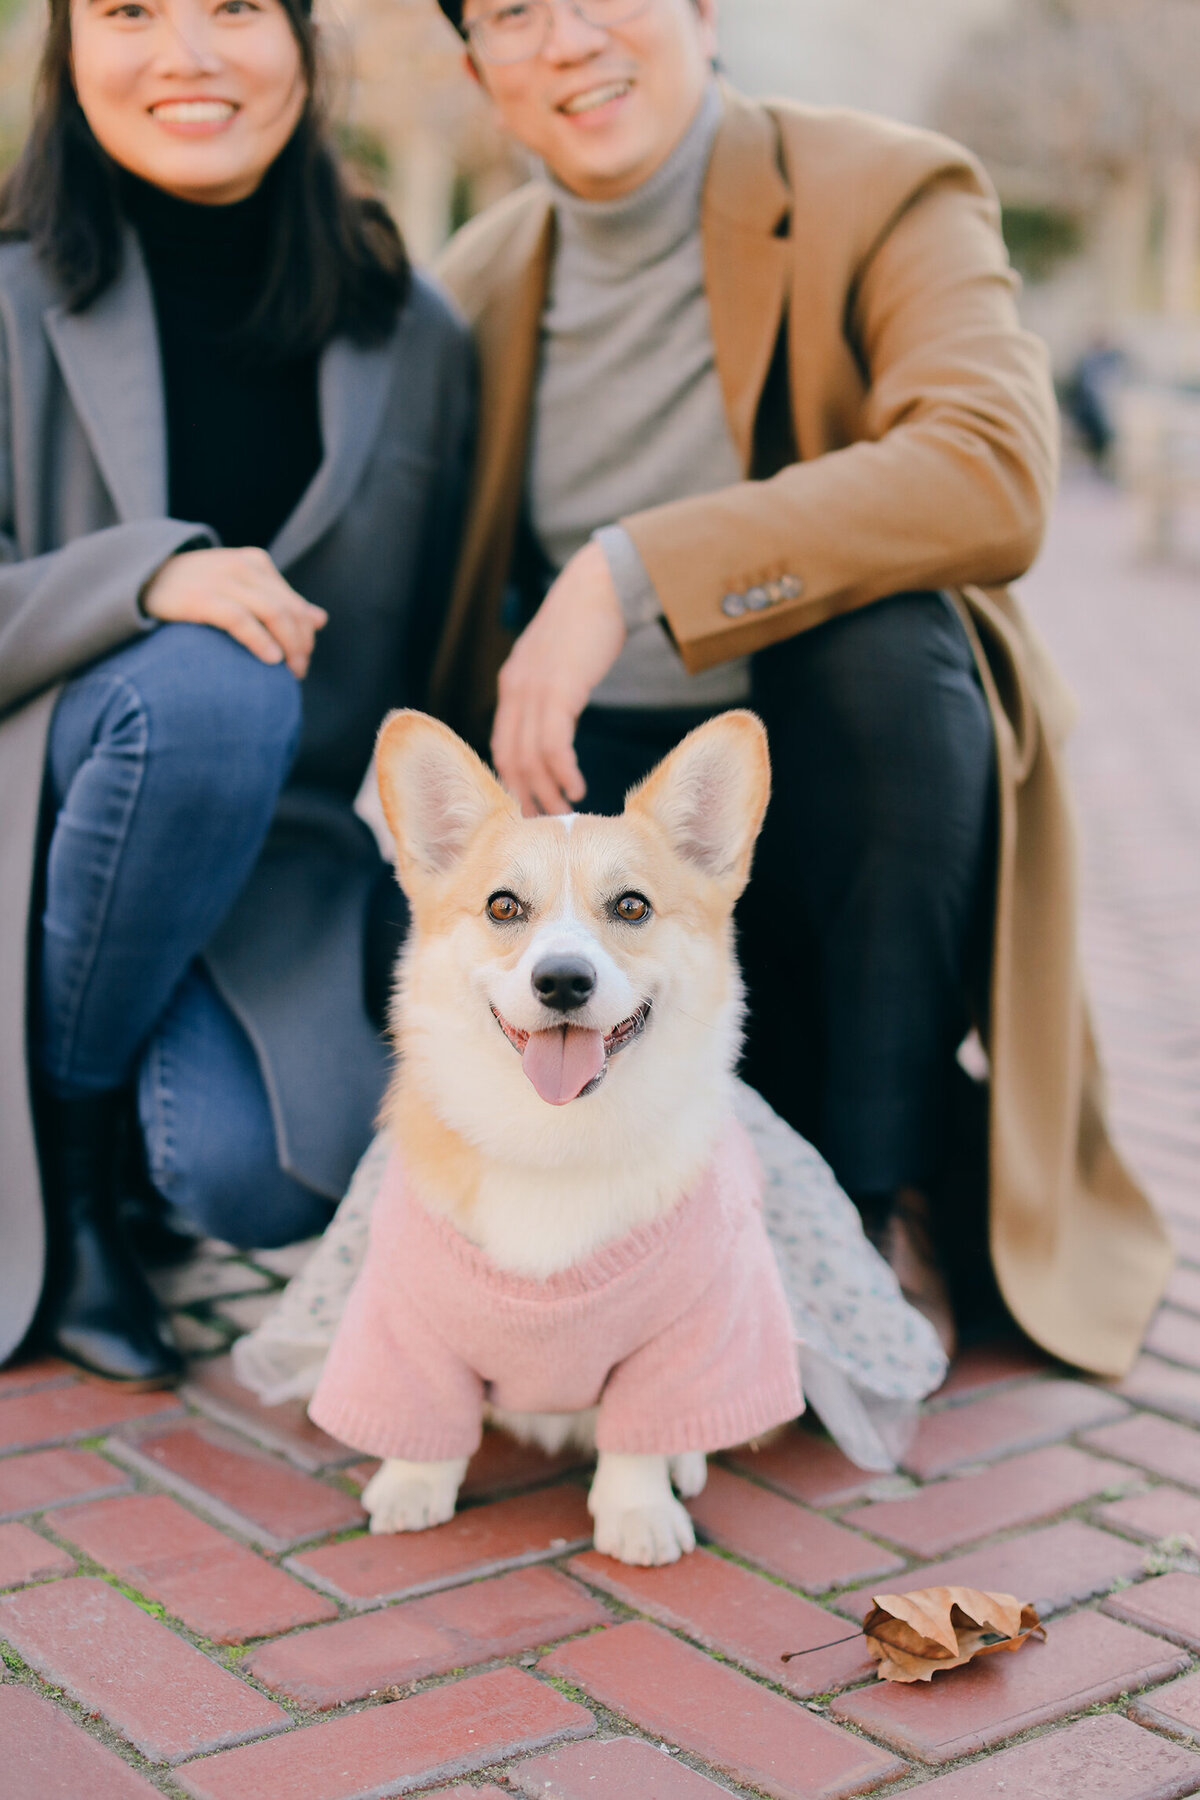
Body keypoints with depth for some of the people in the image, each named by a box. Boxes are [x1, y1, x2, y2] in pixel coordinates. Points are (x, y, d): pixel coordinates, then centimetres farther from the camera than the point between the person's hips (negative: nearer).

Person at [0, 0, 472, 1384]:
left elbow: (435, 664, 11)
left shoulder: (412, 337, 6)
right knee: (209, 691, -36)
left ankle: (150, 1115, 12)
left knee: (258, 1177, -27)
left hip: (288, 856, 2)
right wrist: (149, 578, -27)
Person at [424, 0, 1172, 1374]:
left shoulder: (888, 196, -10)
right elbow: (447, 599, 15)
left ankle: (891, 1204, -21)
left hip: (850, 798, -3)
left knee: (887, 620, -36)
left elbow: (995, 474, -31)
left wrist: (633, 571, -36)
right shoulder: (480, 279, 6)